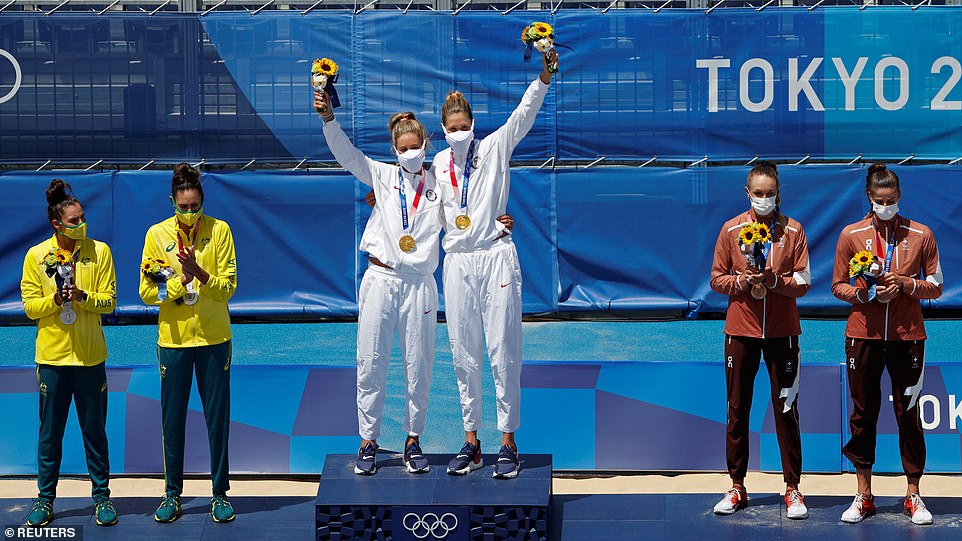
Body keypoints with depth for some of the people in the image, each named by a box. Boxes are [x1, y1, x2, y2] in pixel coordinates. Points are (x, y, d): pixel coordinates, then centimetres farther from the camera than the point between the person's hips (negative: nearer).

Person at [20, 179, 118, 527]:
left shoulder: (99, 251, -1)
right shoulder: (36, 256, -1)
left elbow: (109, 301, -2)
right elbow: (30, 306, -1)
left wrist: (83, 297, -20)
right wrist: (56, 300, -18)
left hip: (90, 356, 0)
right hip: (51, 355, 0)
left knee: (95, 430, 7)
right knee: (50, 433, 7)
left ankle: (102, 496, 17)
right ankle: (45, 499, 18)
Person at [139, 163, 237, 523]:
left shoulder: (219, 230, -4)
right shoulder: (157, 234, -1)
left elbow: (228, 287, -7)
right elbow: (146, 291, -2)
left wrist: (199, 274, -23)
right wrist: (180, 281, -17)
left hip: (214, 338, -1)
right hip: (173, 338, 1)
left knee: (218, 417, 3)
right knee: (172, 419, 6)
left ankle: (220, 493, 13)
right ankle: (172, 494, 16)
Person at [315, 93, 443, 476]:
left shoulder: (437, 184, 6)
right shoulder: (383, 176, 7)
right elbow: (346, 153, -5)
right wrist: (328, 117, -19)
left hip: (418, 284, 0)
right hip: (380, 282, 0)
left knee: (418, 367, 4)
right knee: (371, 365, 1)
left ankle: (413, 441, 16)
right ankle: (368, 442, 11)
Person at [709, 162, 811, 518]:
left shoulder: (793, 231, 1)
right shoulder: (732, 229, 2)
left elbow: (804, 282, -1)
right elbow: (717, 278, 4)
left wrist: (776, 281, -18)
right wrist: (742, 281, -14)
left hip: (782, 330, -1)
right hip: (741, 329, 1)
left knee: (786, 409, 1)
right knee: (737, 409, 4)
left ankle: (792, 489, 7)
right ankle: (737, 487, 13)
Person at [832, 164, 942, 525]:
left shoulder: (921, 234, 2)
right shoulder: (851, 235, 2)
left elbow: (936, 288, 5)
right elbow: (838, 287, 6)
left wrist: (908, 284, -13)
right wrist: (865, 293, -12)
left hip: (907, 336, 0)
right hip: (864, 333, 0)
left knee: (908, 414, 2)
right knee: (863, 413, 4)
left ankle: (913, 495, 10)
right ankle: (864, 496, 13)